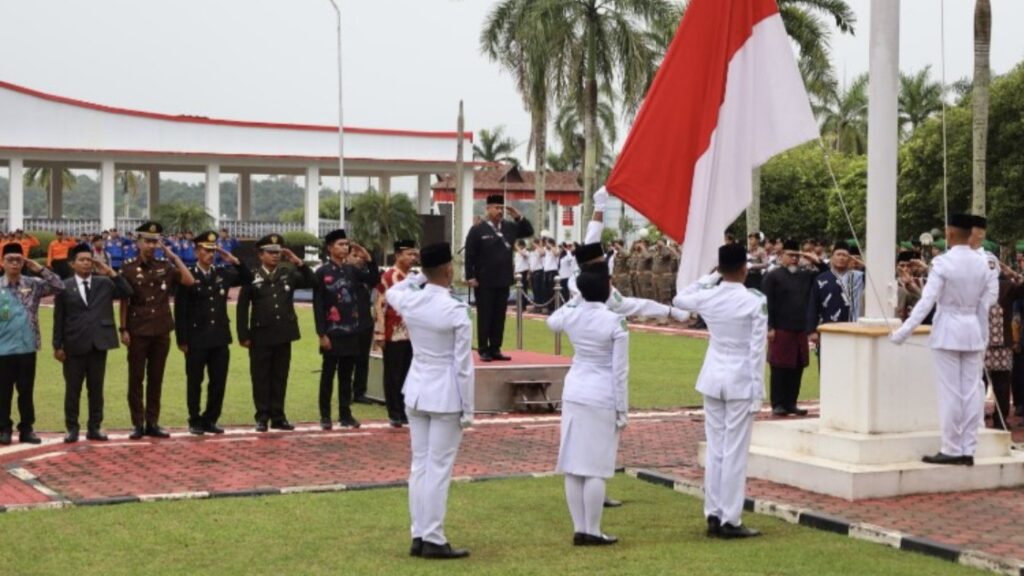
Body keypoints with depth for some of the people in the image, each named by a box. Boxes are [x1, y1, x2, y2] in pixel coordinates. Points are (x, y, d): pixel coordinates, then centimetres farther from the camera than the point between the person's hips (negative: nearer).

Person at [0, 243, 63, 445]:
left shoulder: (33, 285, 3)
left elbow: (58, 286, -3)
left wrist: (39, 269, -8)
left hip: (27, 347, 2)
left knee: (26, 391, 8)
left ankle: (26, 429, 16)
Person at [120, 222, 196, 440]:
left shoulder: (165, 266, 5)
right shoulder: (128, 268, -2)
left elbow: (189, 281, -6)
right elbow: (123, 301, -3)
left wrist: (173, 256, -6)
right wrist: (123, 329, -8)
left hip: (161, 331, 3)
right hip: (137, 332, -3)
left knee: (156, 379, 7)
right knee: (136, 378, 2)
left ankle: (153, 423, 14)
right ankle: (138, 424, 7)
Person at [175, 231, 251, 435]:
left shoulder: (223, 274, 7)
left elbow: (248, 279, 13)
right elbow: (180, 311, -7)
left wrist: (233, 261, -2)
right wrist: (182, 340, -10)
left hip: (220, 338, 4)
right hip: (196, 340, -4)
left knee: (219, 382, 7)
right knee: (195, 382, 5)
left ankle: (210, 420, 18)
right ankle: (195, 421, 15)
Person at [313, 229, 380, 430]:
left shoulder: (352, 270, 7)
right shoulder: (322, 273, -5)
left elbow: (374, 282, 4)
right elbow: (318, 306, -7)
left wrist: (368, 260, -9)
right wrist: (322, 334, -12)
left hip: (352, 333, 4)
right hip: (333, 333, -4)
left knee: (346, 375, 10)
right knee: (328, 375, 4)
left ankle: (345, 414, 16)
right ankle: (325, 416, 10)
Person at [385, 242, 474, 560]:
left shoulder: (410, 301, -3)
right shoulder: (457, 311, -17)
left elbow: (391, 293, 26)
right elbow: (463, 365, -14)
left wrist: (419, 276, 17)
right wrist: (468, 408, -7)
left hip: (416, 392, 6)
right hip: (445, 396, -6)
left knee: (419, 465, 11)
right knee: (439, 469, -2)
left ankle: (419, 536, 16)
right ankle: (433, 540, 2)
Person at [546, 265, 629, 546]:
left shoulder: (572, 315, -1)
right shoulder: (615, 323, -14)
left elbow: (552, 322, 25)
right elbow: (620, 371, -12)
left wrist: (576, 300, 26)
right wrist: (622, 409, -5)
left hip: (574, 393, 5)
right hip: (602, 398, -5)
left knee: (574, 466, 8)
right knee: (596, 469, 0)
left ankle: (579, 529, 13)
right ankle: (592, 531, 3)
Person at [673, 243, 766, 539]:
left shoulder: (708, 297, -1)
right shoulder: (755, 302, -12)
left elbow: (679, 300, 22)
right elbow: (757, 350, -13)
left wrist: (708, 278, 19)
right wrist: (757, 390, -8)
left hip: (713, 378, 5)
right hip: (740, 381, -5)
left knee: (715, 449, 12)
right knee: (735, 452, -1)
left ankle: (713, 515, 16)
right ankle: (730, 520, 2)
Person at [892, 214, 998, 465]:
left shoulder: (943, 263, -12)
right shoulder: (982, 263, 3)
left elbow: (927, 301, -16)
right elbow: (988, 300, 7)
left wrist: (903, 331, -12)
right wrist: (983, 337, 17)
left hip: (947, 331, -5)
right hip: (974, 331, 5)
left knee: (950, 391, -1)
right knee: (971, 390, 6)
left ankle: (951, 450, 2)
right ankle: (968, 450, 10)